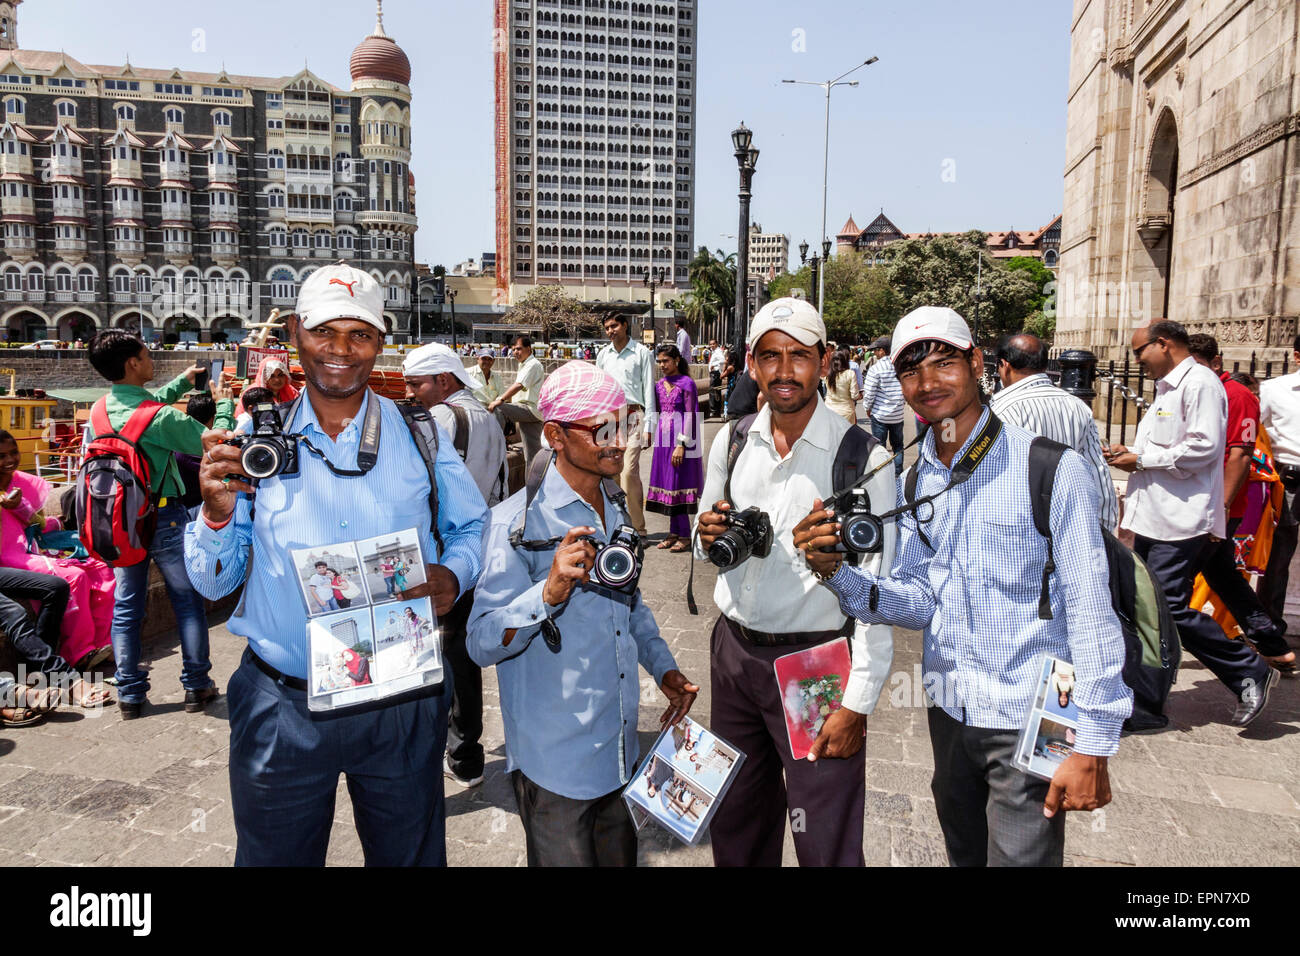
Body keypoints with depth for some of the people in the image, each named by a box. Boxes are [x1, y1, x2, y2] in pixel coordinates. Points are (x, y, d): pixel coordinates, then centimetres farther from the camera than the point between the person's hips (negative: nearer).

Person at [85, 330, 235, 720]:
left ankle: (130, 695, 19)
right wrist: (223, 403, 0)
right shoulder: (161, 417, -22)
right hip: (164, 519, -6)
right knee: (188, 602, 8)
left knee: (126, 607, 12)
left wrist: (183, 381, 24)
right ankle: (196, 687, 16)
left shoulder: (99, 410, 1)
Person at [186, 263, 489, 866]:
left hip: (402, 701, 0)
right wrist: (217, 513, -20)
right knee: (275, 856, 21)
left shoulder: (420, 436, -2)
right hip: (282, 708, 0)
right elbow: (213, 584, 0)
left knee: (410, 856, 19)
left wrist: (453, 576, -13)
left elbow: (471, 526, 8)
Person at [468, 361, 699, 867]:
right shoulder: (519, 521, -17)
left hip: (620, 748, 7)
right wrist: (550, 591, -36)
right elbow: (482, 644, -22)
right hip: (553, 760, -7)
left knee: (621, 856, 20)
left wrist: (663, 668, 9)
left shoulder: (616, 509, 8)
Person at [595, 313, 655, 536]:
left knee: (629, 471, -14)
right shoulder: (603, 354, 15)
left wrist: (648, 426, -7)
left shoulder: (641, 353, 1)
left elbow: (649, 390, -1)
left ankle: (637, 527, -6)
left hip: (633, 415, -5)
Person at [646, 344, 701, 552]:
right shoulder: (659, 385, 11)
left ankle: (685, 536, 3)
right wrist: (654, 437, 13)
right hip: (663, 439, 7)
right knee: (666, 484, 7)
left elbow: (690, 416, -12)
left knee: (677, 484, -5)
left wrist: (681, 445, -18)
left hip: (680, 439, -7)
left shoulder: (686, 383, -8)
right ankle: (674, 533, 15)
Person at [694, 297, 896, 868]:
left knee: (826, 847, 5)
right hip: (733, 651, 5)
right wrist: (709, 537, -8)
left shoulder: (861, 456, -13)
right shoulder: (730, 441, 2)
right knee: (734, 826, 20)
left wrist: (858, 702, -16)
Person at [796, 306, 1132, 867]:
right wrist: (837, 572, -16)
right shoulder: (916, 484, 5)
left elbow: (1091, 610, -13)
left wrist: (1093, 746, -14)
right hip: (949, 713, 6)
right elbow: (918, 600, 2)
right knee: (964, 857, 23)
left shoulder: (1051, 469, -14)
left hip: (1030, 721, -6)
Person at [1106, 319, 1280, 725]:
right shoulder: (1168, 389, 21)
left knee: (1171, 610, -10)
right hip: (1153, 520, 10)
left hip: (1180, 523, -10)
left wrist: (1142, 459, -14)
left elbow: (1204, 448, -21)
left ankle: (1250, 672, 7)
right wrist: (1131, 456, 10)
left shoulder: (1200, 383, -11)